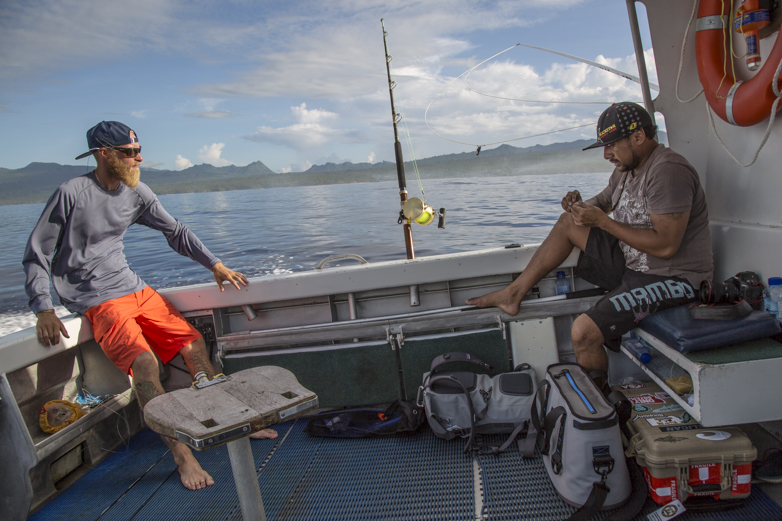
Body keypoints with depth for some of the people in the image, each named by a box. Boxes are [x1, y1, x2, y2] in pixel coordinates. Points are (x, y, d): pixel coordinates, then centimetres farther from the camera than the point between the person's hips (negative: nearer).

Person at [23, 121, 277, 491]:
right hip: (97, 300, -6)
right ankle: (181, 454, -20)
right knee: (144, 361, -27)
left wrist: (215, 265, 6)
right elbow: (36, 256, -7)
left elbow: (175, 232, 14)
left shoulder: (136, 193, 5)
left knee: (193, 342, 0)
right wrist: (44, 311, -16)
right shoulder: (71, 194, -12)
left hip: (135, 289, 7)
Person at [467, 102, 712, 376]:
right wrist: (582, 205, -3)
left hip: (671, 279, -9)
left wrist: (602, 221, -22)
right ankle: (514, 293, 10)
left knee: (583, 332, -26)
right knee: (568, 222, 8)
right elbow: (602, 202, 22)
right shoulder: (627, 168, 8)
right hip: (633, 265, 9)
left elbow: (665, 246, -28)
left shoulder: (668, 172, -22)